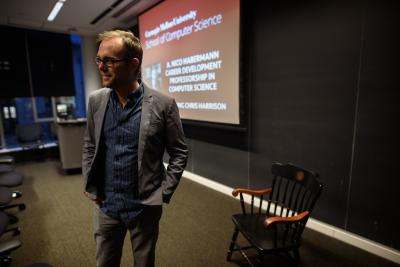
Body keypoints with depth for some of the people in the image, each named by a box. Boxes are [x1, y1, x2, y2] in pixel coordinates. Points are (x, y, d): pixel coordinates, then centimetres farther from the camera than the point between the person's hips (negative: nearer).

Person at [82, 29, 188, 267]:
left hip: (145, 207, -3)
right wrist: (90, 187, 4)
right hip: (106, 205, 4)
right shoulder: (96, 100, -2)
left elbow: (179, 153, -7)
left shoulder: (163, 104, -14)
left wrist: (163, 193, -9)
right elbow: (89, 147, 9)